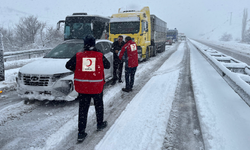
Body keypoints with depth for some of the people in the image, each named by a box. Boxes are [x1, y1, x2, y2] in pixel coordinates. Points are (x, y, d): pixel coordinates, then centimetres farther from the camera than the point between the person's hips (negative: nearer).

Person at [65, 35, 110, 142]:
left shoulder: (78, 56, -6)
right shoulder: (100, 56, -7)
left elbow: (68, 65, 1)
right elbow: (107, 65, 7)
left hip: (82, 87, 1)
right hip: (97, 87, 0)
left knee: (83, 110, 9)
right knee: (99, 106, 22)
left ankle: (81, 133, 9)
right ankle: (100, 124, 39)